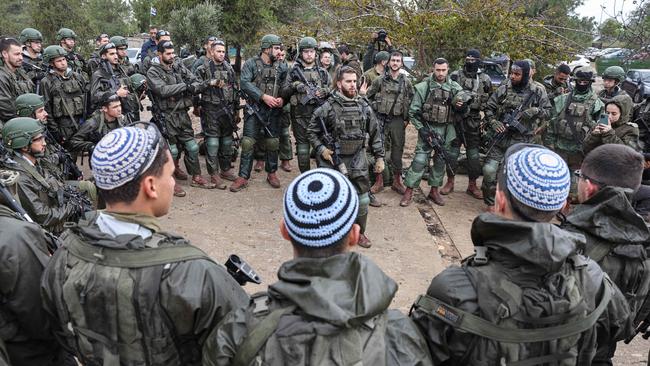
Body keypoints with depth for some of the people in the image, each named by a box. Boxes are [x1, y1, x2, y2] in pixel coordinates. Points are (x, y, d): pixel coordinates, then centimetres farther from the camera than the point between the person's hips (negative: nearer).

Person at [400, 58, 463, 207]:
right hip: (427, 128, -4)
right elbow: (413, 111, -6)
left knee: (441, 161, 11)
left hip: (446, 130, 4)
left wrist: (460, 106, -9)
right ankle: (409, 191, 0)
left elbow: (458, 110, 15)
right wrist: (421, 129, -12)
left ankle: (434, 190, 24)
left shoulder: (455, 88, 4)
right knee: (420, 160, -7)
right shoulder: (424, 87, -7)